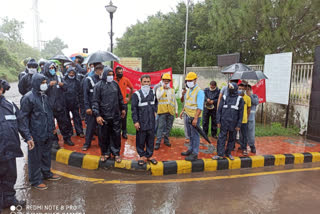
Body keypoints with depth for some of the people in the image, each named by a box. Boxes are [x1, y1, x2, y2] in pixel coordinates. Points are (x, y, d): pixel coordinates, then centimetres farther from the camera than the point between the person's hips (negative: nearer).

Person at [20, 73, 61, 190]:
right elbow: (24, 117, -13)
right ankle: (35, 180, 20)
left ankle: (46, 173, 37)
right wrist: (27, 135, -17)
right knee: (35, 158, 6)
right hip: (36, 134, -7)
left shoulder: (44, 96, 9)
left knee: (46, 154, 20)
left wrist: (53, 127, 18)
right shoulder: (28, 97, -13)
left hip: (47, 133, 7)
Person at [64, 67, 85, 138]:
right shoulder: (64, 80, -1)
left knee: (76, 116, 4)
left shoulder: (77, 81, 4)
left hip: (75, 102, 0)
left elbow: (79, 91, 8)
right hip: (66, 102, 0)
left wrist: (78, 100, 2)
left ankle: (80, 132, 9)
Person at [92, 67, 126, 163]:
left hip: (116, 115, 2)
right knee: (104, 136, 9)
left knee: (116, 135, 7)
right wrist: (97, 115, -15)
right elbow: (95, 101, -7)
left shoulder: (115, 84, 6)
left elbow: (120, 98, 16)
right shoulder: (99, 86, -4)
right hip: (104, 116, -2)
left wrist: (123, 108, 19)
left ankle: (116, 153, 22)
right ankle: (105, 153, 26)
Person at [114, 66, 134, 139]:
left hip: (124, 102, 1)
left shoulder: (126, 80, 1)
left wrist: (129, 97, 7)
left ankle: (124, 132, 19)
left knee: (124, 118, 6)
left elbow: (132, 89, 13)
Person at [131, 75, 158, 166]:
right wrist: (135, 121, -11)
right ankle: (142, 155, 21)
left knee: (150, 139, 10)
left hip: (151, 121, 4)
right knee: (141, 140, 5)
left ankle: (149, 155, 24)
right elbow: (134, 109, -7)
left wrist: (155, 111, 10)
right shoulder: (137, 94, -6)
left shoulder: (153, 93, 8)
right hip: (141, 122, -4)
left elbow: (155, 103, 26)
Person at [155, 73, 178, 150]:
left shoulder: (172, 90, 15)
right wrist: (163, 89, -12)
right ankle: (158, 142, -1)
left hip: (171, 112, 4)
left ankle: (166, 140, 25)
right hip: (162, 112, -4)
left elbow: (175, 101, 18)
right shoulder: (159, 89, 5)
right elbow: (158, 97, -15)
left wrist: (176, 111, 14)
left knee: (168, 127, 11)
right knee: (161, 127, -6)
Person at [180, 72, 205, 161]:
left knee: (195, 135, -1)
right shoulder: (188, 90, 11)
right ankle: (190, 150, 32)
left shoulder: (199, 92, -15)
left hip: (194, 117, -8)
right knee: (190, 134, 18)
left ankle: (195, 154, 6)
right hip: (188, 116, 8)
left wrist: (195, 118, -25)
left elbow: (200, 107, -21)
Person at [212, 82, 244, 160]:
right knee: (222, 138, -1)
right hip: (224, 122, 1)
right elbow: (219, 110, 5)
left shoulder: (239, 99, 0)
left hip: (233, 123, 0)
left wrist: (239, 125, -5)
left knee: (232, 139, 10)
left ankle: (228, 153, 26)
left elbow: (241, 113, 0)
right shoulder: (224, 97, 5)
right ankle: (220, 154, 4)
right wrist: (218, 121, -2)